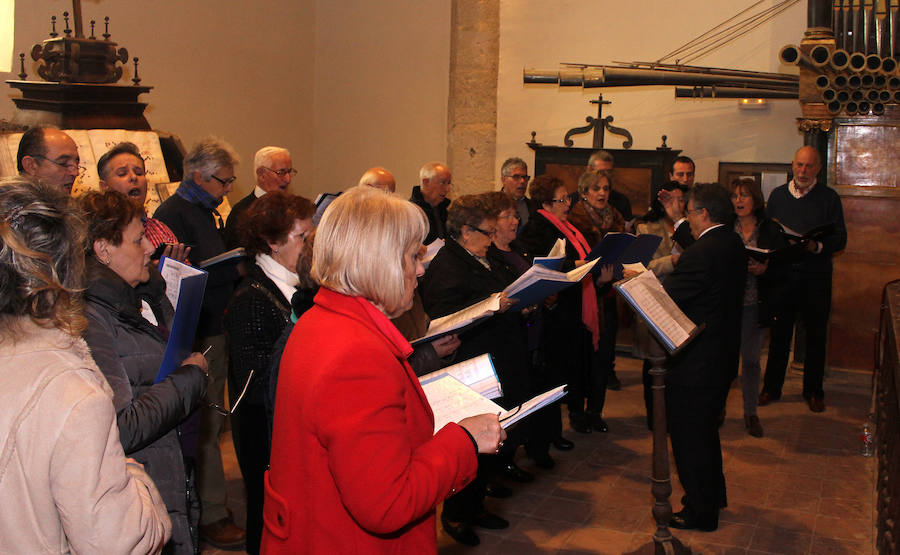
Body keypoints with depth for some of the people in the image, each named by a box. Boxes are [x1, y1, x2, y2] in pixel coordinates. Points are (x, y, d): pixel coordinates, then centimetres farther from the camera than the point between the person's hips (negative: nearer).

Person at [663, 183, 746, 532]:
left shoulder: (701, 253, -25)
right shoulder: (734, 245, 5)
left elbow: (664, 298, -22)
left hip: (694, 363, -10)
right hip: (722, 356, 10)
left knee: (689, 438, 5)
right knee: (705, 431, 25)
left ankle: (700, 513, 18)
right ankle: (712, 496, 41)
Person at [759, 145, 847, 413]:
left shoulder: (829, 197, 1)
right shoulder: (777, 195, 9)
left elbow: (840, 239, -3)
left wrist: (817, 246, -20)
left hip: (816, 274, -1)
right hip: (783, 273, 2)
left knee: (816, 335, 5)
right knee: (779, 332, 7)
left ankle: (813, 391, 18)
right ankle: (771, 387, 19)